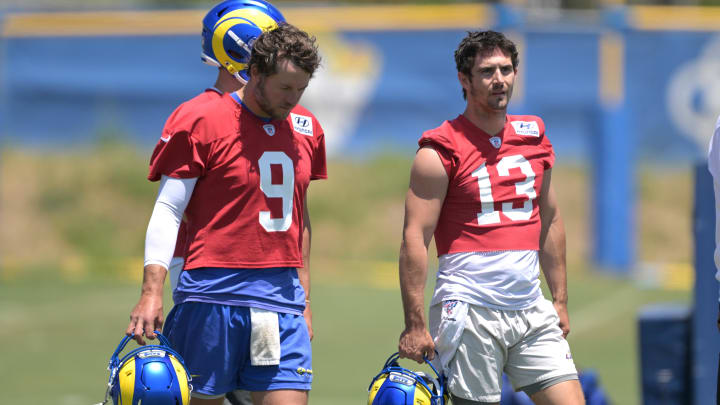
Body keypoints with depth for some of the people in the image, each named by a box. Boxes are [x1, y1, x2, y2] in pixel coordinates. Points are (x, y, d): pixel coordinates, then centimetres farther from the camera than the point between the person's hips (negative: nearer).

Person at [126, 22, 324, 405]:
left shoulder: (306, 128, 12)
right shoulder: (202, 125, -5)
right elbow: (167, 211, -5)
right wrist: (151, 293, -14)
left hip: (282, 300, 5)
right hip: (214, 295, -5)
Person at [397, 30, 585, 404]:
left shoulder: (533, 137, 12)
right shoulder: (441, 151, -6)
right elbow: (414, 239, -10)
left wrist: (560, 299, 17)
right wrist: (414, 325, -16)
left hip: (532, 311, 6)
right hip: (469, 313, -5)